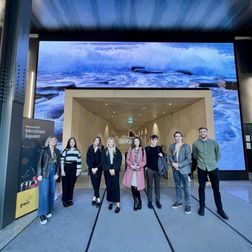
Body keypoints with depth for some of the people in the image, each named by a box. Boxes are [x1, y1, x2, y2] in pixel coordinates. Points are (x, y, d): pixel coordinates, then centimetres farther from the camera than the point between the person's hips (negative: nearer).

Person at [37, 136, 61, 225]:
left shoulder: (57, 151, 8)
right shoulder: (44, 150, -3)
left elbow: (58, 163, 8)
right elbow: (39, 162, -6)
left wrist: (57, 173, 2)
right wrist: (39, 174, -10)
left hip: (53, 173, 4)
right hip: (44, 173, -4)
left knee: (52, 192, 9)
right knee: (44, 193, -4)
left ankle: (49, 210, 25)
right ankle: (42, 214, 6)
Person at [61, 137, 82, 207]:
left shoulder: (77, 151, 6)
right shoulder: (65, 151, 0)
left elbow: (79, 162, 5)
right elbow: (62, 161, -2)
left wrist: (78, 171, 1)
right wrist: (62, 171, -7)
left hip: (74, 169, 2)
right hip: (66, 169, -2)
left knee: (71, 185, 9)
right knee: (65, 185, 3)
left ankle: (70, 199, 24)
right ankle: (65, 200, 18)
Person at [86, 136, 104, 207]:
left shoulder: (101, 149, -2)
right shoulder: (90, 148, 4)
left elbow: (102, 160, -6)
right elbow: (88, 159, 1)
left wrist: (97, 168, -13)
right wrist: (92, 168, -8)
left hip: (98, 168, -1)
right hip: (91, 168, 1)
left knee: (97, 183, -1)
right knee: (94, 183, 1)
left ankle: (95, 197, 15)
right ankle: (98, 198, 13)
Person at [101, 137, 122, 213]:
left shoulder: (117, 151, 2)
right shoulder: (104, 151, 3)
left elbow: (119, 161, -4)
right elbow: (103, 162, -3)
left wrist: (114, 169, -15)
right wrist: (109, 169, -14)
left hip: (115, 171, -1)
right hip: (107, 171, 1)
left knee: (116, 186, -2)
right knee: (109, 187, 9)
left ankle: (118, 204, 4)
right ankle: (110, 202, 24)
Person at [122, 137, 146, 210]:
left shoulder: (143, 150, 2)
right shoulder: (130, 149, 5)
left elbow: (144, 161, 2)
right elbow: (127, 159, 4)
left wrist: (139, 166, -13)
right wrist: (131, 165, -12)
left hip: (139, 170, -2)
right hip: (131, 170, 2)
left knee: (136, 187, -5)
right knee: (132, 186, 7)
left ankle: (138, 201, 18)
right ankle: (136, 201, 26)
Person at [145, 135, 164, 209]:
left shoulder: (159, 148, 6)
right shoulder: (147, 148, 0)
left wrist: (162, 155, -9)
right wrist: (146, 166, -8)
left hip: (158, 169, 2)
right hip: (149, 169, -2)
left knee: (157, 186, 11)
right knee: (149, 186, 7)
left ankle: (158, 201, 25)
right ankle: (150, 201, 20)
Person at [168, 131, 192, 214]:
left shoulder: (186, 146, -6)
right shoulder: (171, 146, 6)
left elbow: (189, 159, -10)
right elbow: (170, 156, 5)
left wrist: (179, 165, -17)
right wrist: (173, 163, -13)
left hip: (184, 169, -4)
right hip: (175, 169, 4)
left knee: (186, 187, 4)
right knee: (177, 186, 15)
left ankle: (188, 204, 18)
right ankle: (179, 202, 30)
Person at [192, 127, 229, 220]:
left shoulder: (213, 142, -4)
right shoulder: (195, 144, -6)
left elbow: (218, 154, 10)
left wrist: (213, 162, 10)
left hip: (213, 168, 1)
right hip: (201, 168, 0)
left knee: (216, 189, 9)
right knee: (201, 188, 9)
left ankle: (220, 209, 25)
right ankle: (202, 207, 24)